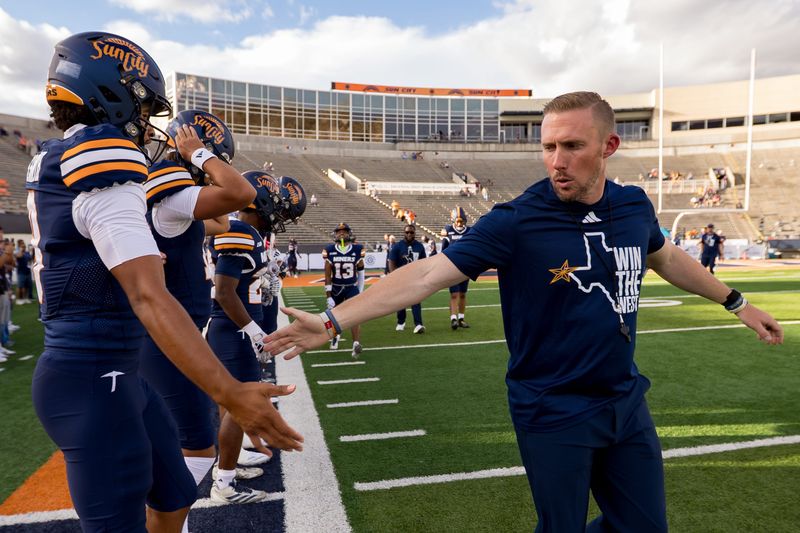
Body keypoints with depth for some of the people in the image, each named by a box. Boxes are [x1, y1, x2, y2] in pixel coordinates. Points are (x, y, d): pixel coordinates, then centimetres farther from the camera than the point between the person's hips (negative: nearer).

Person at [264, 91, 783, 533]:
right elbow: (426, 275, -24)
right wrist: (331, 322, -30)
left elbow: (665, 256, 17)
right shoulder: (516, 221, -20)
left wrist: (737, 302, 28)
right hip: (552, 416, -5)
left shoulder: (635, 207, -3)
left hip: (627, 403, 5)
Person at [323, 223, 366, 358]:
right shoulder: (329, 250, -8)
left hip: (352, 288, -1)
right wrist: (328, 295, -10)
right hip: (336, 289, 1)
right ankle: (335, 335, 44)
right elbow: (328, 276, -7)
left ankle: (357, 344, -26)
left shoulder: (357, 250, -7)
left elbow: (360, 273, 5)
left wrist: (360, 292, 9)